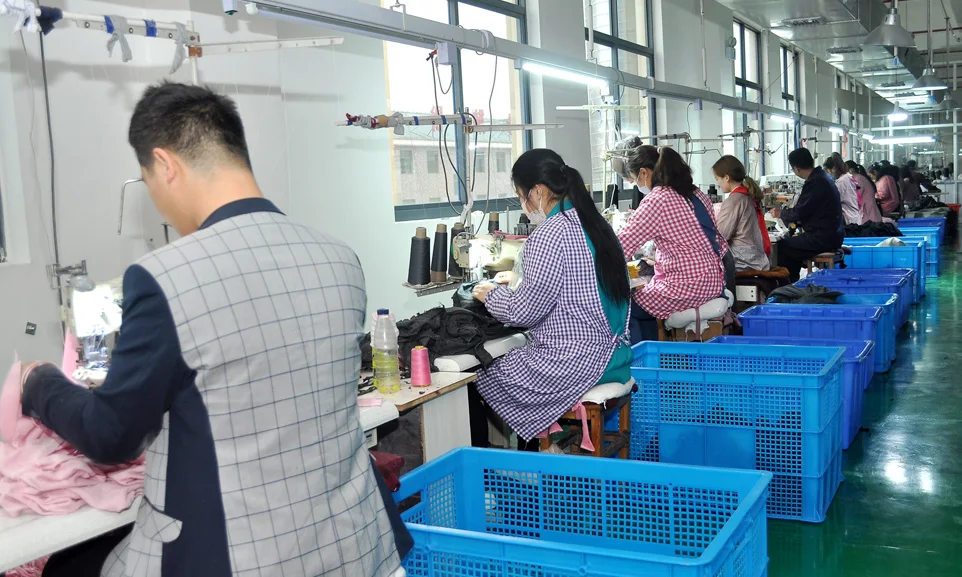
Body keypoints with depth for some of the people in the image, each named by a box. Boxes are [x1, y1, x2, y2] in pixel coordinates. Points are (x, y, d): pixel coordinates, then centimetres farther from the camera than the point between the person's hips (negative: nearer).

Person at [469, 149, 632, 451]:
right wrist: (518, 281, 23)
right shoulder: (594, 222, 8)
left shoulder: (548, 236, -19)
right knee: (501, 359, 26)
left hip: (574, 364, -9)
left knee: (473, 382, 4)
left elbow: (524, 312, -15)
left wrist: (491, 294, 3)